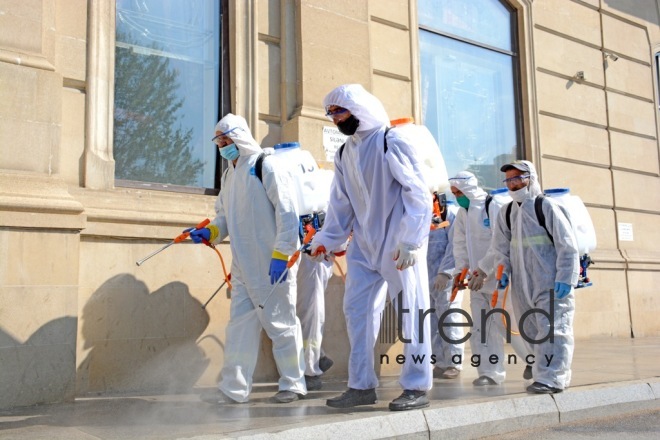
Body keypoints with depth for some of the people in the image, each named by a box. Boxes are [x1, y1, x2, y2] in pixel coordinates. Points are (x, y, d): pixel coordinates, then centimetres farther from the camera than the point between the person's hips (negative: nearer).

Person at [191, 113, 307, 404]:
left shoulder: (266, 165, -8)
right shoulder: (229, 176, 17)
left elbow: (287, 212, -15)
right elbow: (225, 216, 22)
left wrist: (281, 254, -20)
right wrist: (209, 232, 1)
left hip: (272, 265, -7)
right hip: (243, 266, 8)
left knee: (280, 323, 3)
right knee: (239, 325, 8)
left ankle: (293, 384, 18)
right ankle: (234, 388, 16)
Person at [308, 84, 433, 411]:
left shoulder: (391, 142, -9)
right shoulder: (343, 154, 13)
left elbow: (417, 192, -14)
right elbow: (341, 204, 17)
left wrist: (411, 240, -20)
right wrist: (326, 239, 6)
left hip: (400, 245, -7)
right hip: (364, 244, 7)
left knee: (410, 310, -1)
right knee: (356, 309, 6)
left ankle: (417, 387, 9)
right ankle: (361, 385, 16)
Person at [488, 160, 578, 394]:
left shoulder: (546, 206, -6)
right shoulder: (506, 213, 12)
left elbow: (567, 245, -9)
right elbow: (501, 248, 16)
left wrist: (565, 278, -14)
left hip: (551, 284, -7)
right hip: (522, 285, 7)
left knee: (551, 329, -10)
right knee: (532, 331, 10)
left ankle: (551, 379, -9)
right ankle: (558, 374, 22)